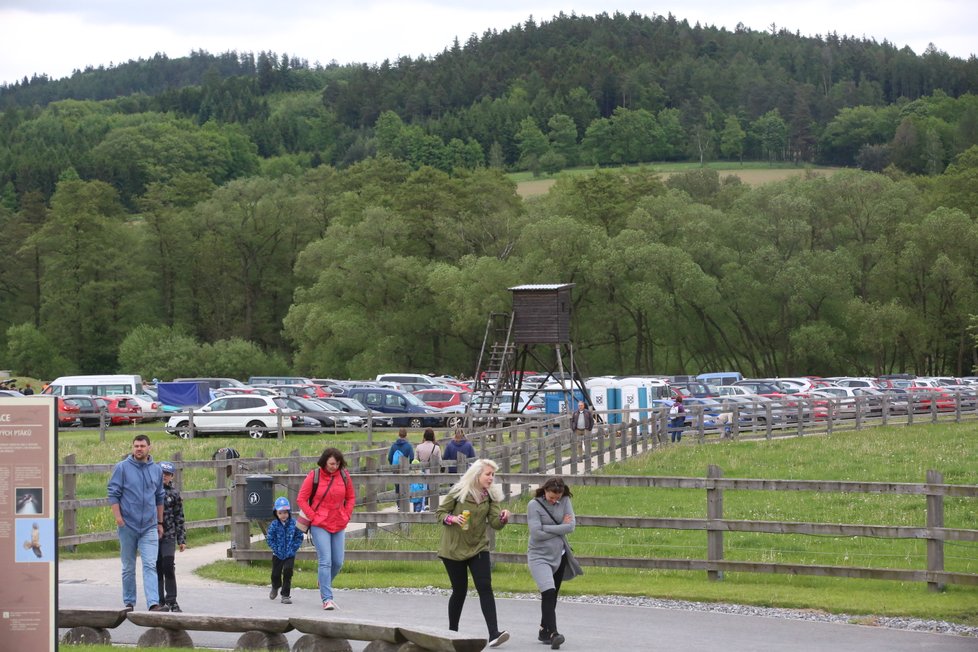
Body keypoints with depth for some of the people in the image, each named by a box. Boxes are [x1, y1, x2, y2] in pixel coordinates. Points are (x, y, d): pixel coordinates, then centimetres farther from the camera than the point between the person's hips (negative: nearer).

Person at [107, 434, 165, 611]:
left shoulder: (156, 470, 9)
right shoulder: (122, 468, 0)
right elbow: (113, 493, -2)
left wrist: (160, 522, 16)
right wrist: (118, 516, -13)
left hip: (150, 526, 1)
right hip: (128, 525, -1)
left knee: (150, 565, -10)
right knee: (128, 567, 9)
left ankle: (153, 603, -18)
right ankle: (129, 602, 19)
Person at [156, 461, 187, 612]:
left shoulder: (174, 494, 6)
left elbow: (179, 519, 9)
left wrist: (182, 540, 6)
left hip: (169, 536, 0)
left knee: (168, 567, -11)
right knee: (157, 569, 4)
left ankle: (171, 600, -3)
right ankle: (161, 601, 12)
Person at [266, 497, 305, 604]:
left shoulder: (294, 523, -8)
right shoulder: (274, 525, -9)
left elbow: (300, 537, -2)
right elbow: (269, 539, -5)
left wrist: (293, 549, -10)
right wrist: (276, 549, -12)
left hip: (290, 555, -1)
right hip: (278, 554, 1)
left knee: (288, 571, -16)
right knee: (276, 574, 12)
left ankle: (286, 595, -5)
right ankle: (275, 587, 46)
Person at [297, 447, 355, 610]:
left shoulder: (344, 476, 2)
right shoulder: (314, 476, -7)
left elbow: (350, 497, 16)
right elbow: (302, 499, -2)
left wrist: (346, 516, 4)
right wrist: (313, 517, -8)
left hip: (339, 526, 4)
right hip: (319, 526, -4)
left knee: (338, 562, 8)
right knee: (325, 561, -12)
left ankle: (324, 585, 36)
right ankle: (327, 599, -11)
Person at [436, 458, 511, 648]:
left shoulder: (491, 495, -1)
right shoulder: (458, 492, -10)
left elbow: (495, 523, -7)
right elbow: (439, 513, -3)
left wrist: (503, 517, -30)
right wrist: (452, 519, -24)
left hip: (478, 548, 2)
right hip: (454, 548, -2)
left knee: (485, 588, -12)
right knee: (459, 590, 4)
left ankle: (494, 634, -20)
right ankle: (452, 632, 25)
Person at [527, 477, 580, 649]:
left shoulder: (565, 501, -1)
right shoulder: (534, 505, -11)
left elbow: (571, 526, -11)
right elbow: (536, 534, -18)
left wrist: (546, 528, -16)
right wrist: (560, 528, -10)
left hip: (559, 555, 5)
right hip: (539, 556, -5)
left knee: (552, 596, 12)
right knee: (548, 593, -20)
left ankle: (544, 631, 24)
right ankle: (553, 633, -28)